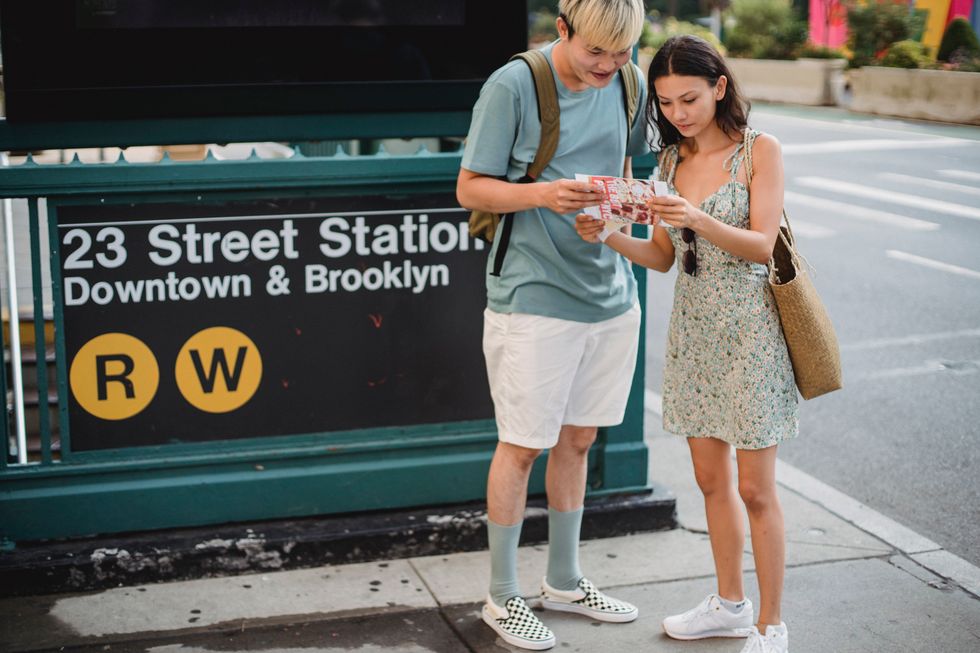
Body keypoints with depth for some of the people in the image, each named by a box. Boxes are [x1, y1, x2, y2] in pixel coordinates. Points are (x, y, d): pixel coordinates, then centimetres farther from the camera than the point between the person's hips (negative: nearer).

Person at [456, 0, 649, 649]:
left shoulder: (628, 84, 5)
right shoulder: (513, 85, -12)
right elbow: (471, 188, -9)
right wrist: (542, 193, -26)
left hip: (609, 295, 6)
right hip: (532, 298, -6)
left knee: (578, 441, 16)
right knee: (522, 446, 3)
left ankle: (564, 581, 32)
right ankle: (503, 597, 19)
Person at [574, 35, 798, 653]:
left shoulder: (760, 150, -7)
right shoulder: (672, 160, 8)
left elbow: (761, 245, -14)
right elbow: (663, 256, 8)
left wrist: (697, 219, -30)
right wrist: (608, 237, -10)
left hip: (748, 330, -5)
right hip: (692, 330, 6)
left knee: (755, 488, -1)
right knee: (711, 479, 14)